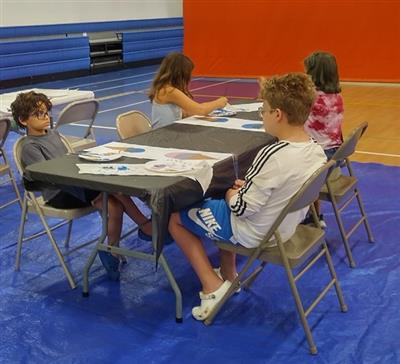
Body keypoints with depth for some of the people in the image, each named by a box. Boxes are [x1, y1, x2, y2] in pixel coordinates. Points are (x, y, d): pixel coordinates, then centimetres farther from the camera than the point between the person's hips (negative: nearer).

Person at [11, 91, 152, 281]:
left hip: (74, 184, 7)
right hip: (59, 195, -7)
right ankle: (144, 225, -20)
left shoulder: (53, 134, 19)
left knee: (115, 206, -22)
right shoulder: (30, 147, -6)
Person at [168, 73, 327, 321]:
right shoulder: (317, 150, -8)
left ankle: (213, 286, 5)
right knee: (222, 202, 33)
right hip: (286, 225, 8)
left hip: (252, 233, -8)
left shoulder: (273, 157, -33)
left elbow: (241, 208, -25)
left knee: (176, 217, 9)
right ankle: (229, 275, 34)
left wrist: (232, 195, -4)